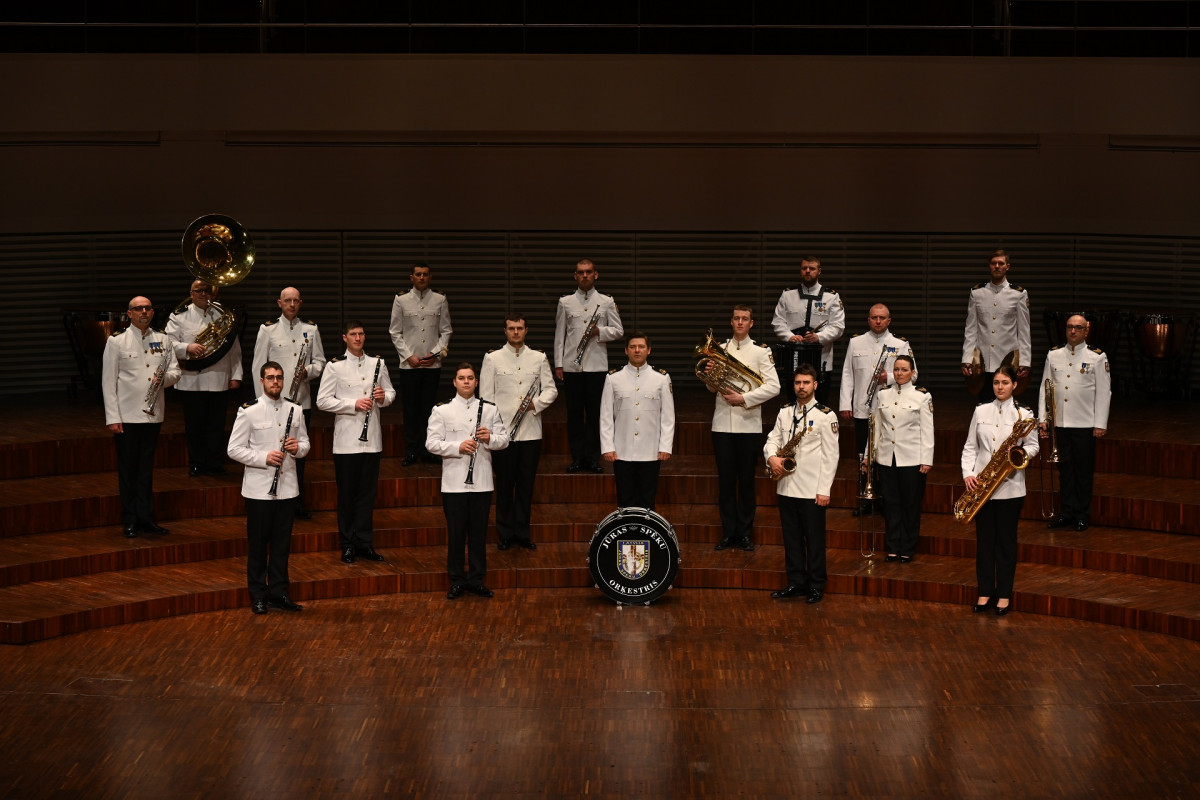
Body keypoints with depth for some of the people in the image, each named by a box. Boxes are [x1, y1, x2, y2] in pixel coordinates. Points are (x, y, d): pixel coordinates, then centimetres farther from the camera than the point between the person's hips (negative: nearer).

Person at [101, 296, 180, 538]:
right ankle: (130, 521, 10)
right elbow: (108, 381, -4)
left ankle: (146, 518, 17)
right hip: (126, 416, -3)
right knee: (128, 470, 2)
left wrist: (165, 377, -14)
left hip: (153, 415, 4)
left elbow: (175, 371, 11)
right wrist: (112, 417, -10)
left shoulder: (163, 341, 10)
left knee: (147, 468, 10)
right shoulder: (116, 341, -1)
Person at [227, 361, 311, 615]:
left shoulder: (295, 410, 7)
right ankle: (258, 596, 14)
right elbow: (234, 449, -7)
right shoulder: (249, 411, -7)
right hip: (259, 487, -4)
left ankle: (278, 592, 20)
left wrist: (298, 447, -7)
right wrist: (264, 458, -19)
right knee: (258, 543, 5)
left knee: (282, 542, 10)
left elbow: (305, 443, 17)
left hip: (287, 487, 4)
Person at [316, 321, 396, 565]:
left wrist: (384, 397, -8)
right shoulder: (335, 366, -3)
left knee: (367, 492, 7)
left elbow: (391, 393, 16)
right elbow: (322, 401, -8)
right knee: (347, 493, 3)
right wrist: (354, 404, -17)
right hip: (346, 438, -3)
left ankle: (364, 542, 14)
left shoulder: (377, 363, 9)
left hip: (371, 438, 3)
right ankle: (347, 544, 11)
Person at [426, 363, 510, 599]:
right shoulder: (442, 410, 1)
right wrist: (458, 447, -19)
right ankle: (457, 580, 13)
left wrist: (490, 438, -13)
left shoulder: (489, 409, 9)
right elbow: (431, 443, -5)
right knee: (456, 533, 3)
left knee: (479, 532, 7)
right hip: (454, 482, -2)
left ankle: (476, 579, 17)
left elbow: (504, 439, 9)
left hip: (481, 482, 2)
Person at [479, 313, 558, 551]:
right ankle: (505, 533, 12)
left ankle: (522, 532, 16)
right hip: (502, 431, -2)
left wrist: (537, 403, -12)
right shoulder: (492, 359, 4)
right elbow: (486, 396, 1)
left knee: (526, 484, 6)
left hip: (531, 431, 2)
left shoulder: (539, 358, 9)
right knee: (505, 484, 3)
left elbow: (551, 389, 8)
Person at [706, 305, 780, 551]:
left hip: (748, 424, -3)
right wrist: (710, 376, -7)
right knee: (725, 481, 6)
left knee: (747, 481, 3)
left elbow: (773, 386, -9)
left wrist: (744, 398, -16)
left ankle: (745, 532, 12)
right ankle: (728, 532, 13)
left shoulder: (761, 352, 1)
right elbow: (712, 388, 15)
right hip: (722, 423, 3)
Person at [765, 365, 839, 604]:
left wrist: (824, 490, -11)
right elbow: (772, 439, 13)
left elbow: (830, 455, -6)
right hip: (786, 487, 5)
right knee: (791, 538, 11)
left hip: (812, 490, -5)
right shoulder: (785, 412, 13)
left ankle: (816, 586, 10)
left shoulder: (825, 415, -4)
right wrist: (772, 457, -12)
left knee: (814, 539, 1)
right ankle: (796, 583, 20)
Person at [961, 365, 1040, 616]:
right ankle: (985, 592, 14)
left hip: (1010, 485, -2)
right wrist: (967, 473, -7)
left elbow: (1033, 446, 2)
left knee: (1006, 539, 3)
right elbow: (970, 447, 7)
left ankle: (1004, 594, 11)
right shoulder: (981, 411, 7)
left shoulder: (1024, 414, 0)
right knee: (984, 538, 6)